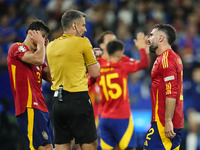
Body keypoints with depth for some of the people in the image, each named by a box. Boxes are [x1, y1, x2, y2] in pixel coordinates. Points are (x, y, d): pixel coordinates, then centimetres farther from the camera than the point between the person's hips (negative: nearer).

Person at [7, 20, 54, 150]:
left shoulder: (37, 54, 25)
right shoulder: (17, 48, -1)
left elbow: (51, 78, 17)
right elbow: (38, 60, -20)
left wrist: (46, 51, 18)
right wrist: (40, 44, 0)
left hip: (41, 108, 10)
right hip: (30, 108, -10)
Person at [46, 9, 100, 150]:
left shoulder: (51, 46, 11)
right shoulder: (82, 42, -7)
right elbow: (95, 72, -2)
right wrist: (92, 55, 16)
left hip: (58, 101, 6)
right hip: (78, 100, -6)